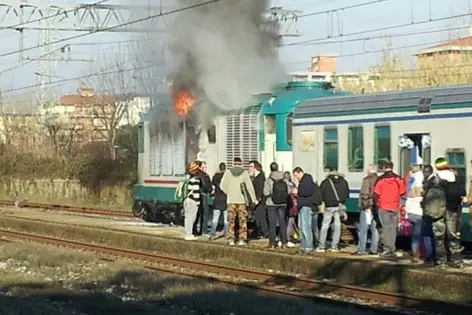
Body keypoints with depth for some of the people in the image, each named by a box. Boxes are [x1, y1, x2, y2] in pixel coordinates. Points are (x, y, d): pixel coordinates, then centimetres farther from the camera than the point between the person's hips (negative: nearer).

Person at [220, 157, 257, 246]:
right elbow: (250, 186, -1)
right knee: (242, 220, 5)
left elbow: (222, 185, 0)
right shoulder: (244, 172, -1)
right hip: (242, 199, -1)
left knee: (231, 220, 6)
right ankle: (242, 239, 2)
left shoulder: (228, 172, 2)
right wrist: (253, 199, 3)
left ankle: (231, 239, 4)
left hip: (231, 199, 1)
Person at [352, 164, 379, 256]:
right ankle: (374, 249, 10)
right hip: (377, 208, 7)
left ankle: (361, 249, -6)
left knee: (363, 229, -4)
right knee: (375, 229, 10)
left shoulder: (367, 180, -9)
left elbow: (365, 194, -17)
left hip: (367, 208, -7)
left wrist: (366, 206, -16)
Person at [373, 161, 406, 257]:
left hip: (383, 207, -2)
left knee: (385, 227, 1)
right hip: (395, 207, 2)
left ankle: (387, 248, -10)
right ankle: (392, 250, 10)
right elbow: (403, 193, 5)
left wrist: (377, 202, 10)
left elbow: (376, 194, -8)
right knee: (393, 228, 9)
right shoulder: (398, 179, 0)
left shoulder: (380, 180, -8)